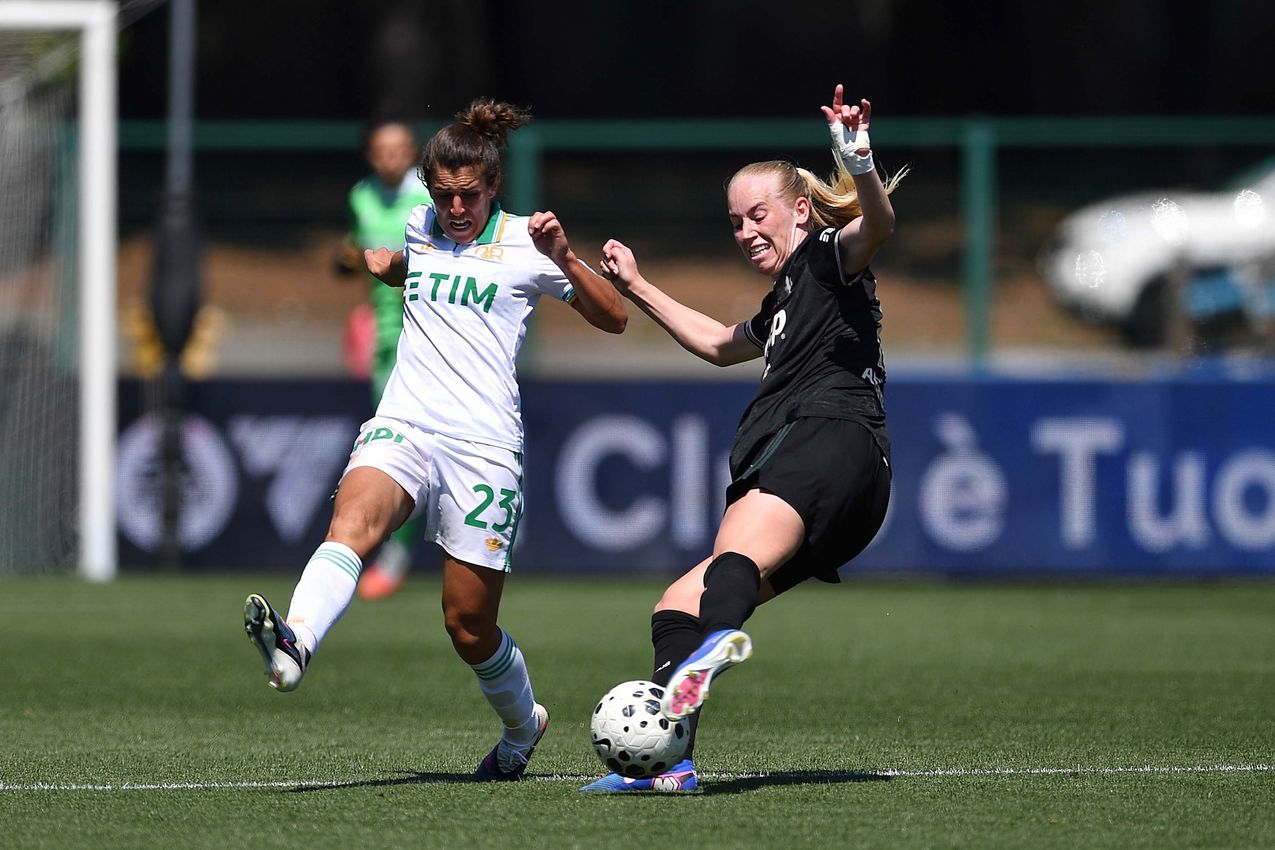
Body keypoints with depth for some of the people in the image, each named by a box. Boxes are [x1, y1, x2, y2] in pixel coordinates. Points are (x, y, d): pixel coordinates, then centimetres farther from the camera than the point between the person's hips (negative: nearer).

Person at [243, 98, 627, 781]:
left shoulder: (523, 241, 4)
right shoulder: (419, 229, 17)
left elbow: (614, 320, 3)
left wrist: (564, 259, -11)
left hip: (484, 444, -3)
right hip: (402, 427, 3)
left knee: (469, 624, 2)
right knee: (354, 517, -32)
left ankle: (522, 725, 32)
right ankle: (292, 647, -56)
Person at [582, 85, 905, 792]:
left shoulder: (827, 257, 10)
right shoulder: (784, 301, 36)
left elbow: (876, 226, -14)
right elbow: (720, 344, 56)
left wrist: (859, 167, -34)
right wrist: (638, 290, 59)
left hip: (831, 436, -10)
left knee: (740, 549, -39)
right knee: (675, 607, 3)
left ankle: (718, 639, -70)